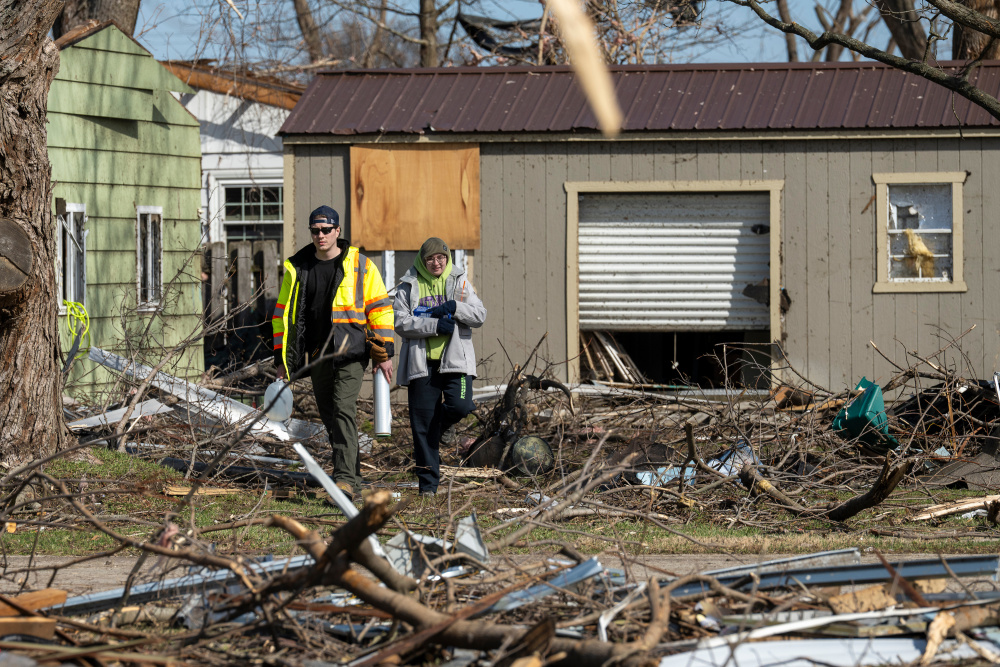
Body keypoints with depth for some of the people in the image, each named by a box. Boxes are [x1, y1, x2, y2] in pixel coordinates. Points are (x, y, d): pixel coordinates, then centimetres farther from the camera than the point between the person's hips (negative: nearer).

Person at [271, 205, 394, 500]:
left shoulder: (360, 266, 0)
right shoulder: (297, 268, 9)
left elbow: (380, 308, 2)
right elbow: (283, 313, 15)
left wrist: (384, 354, -2)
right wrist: (281, 358, 11)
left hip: (350, 353, -4)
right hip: (316, 355, 5)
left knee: (343, 409, -18)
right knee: (329, 416, 8)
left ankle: (345, 479, -23)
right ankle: (352, 474, 21)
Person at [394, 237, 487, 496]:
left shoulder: (459, 281, 8)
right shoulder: (409, 285, 4)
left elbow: (480, 316, 3)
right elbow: (400, 321, -5)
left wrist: (455, 308, -15)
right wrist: (434, 325, -15)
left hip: (455, 358, 1)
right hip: (421, 362, -1)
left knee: (460, 406, -20)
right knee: (422, 421, -1)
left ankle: (431, 433, 15)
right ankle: (428, 482, 6)